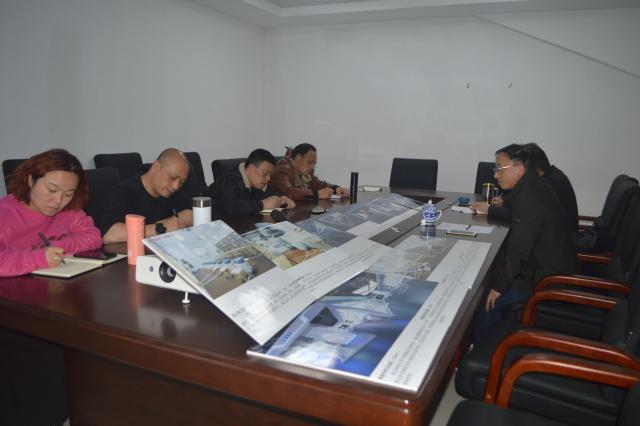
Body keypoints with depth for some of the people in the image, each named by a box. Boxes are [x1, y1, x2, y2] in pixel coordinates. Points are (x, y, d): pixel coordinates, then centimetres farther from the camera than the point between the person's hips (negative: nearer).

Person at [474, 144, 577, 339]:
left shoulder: (530, 197, -27)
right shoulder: (533, 187, 5)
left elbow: (518, 249, -26)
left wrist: (499, 286, -18)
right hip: (556, 269, 10)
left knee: (489, 299, -8)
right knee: (491, 277, 15)